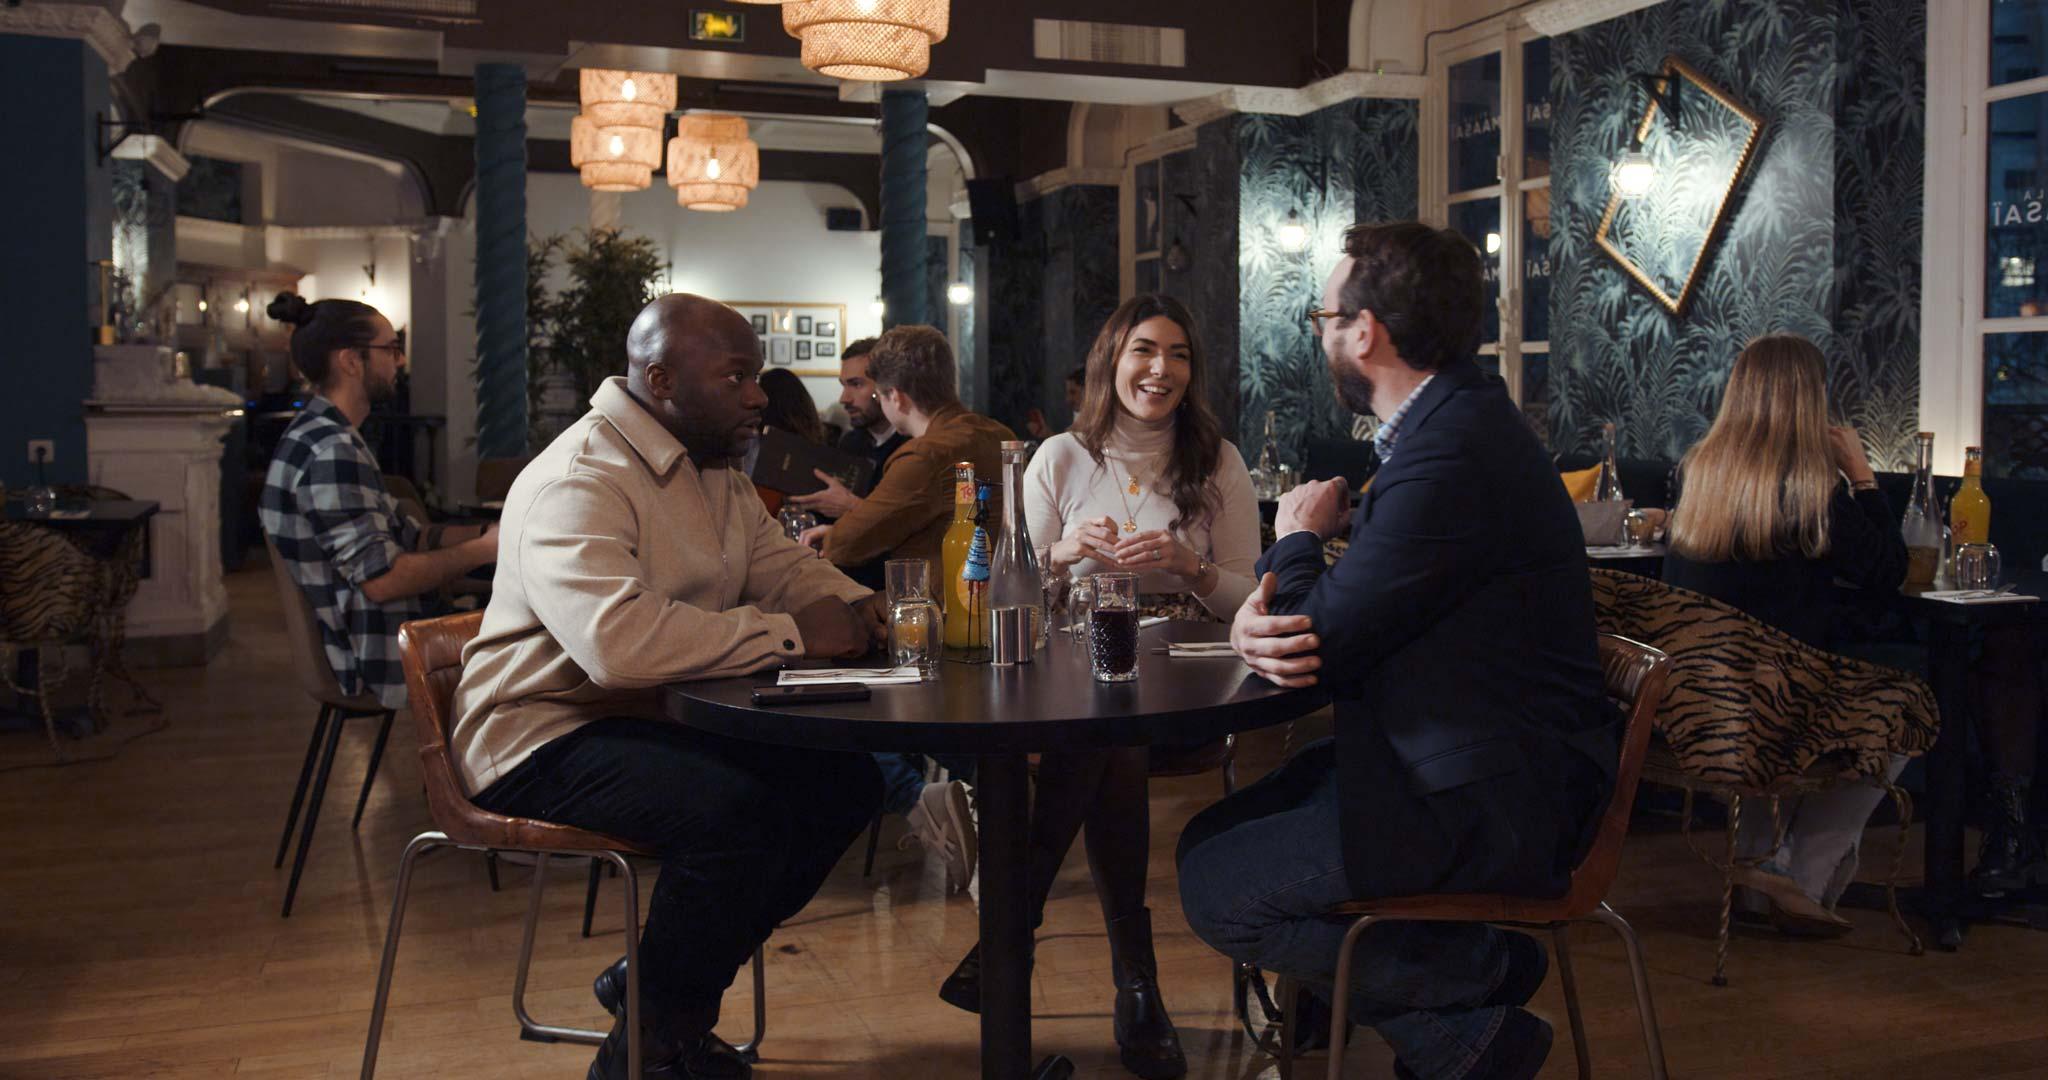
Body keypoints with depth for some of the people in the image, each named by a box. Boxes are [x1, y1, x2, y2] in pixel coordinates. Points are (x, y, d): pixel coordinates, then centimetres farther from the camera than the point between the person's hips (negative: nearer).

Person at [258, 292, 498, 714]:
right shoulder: (332, 451, -20)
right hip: (379, 661, -10)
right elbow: (381, 578, -23)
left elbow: (405, 537, 11)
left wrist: (485, 532, 1)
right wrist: (487, 548, -16)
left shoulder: (315, 435, 13)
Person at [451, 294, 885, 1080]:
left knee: (846, 781, -5)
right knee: (738, 811, -32)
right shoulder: (578, 484, -22)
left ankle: (654, 983, 8)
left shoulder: (715, 470, 12)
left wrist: (855, 607, -8)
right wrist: (790, 633, -30)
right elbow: (618, 640, -37)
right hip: (545, 738, -10)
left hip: (660, 719, 10)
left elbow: (781, 564, 16)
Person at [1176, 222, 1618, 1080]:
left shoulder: (1450, 454, -25)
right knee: (1211, 838, 12)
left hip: (1493, 806, -11)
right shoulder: (1449, 420, 10)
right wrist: (1258, 621, -12)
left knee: (1216, 890, -12)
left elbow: (1323, 641, -21)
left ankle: (1477, 979, -1)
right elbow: (1349, 615, 12)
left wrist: (1297, 543, 0)